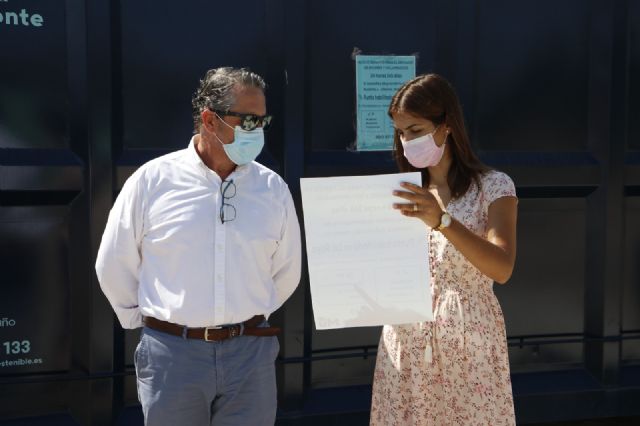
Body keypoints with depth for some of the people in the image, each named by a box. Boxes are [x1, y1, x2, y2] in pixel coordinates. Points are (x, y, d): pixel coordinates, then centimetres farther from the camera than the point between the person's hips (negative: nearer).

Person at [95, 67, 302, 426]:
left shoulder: (273, 188, 2)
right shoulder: (152, 181, -4)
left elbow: (286, 272, 14)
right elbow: (115, 267, 5)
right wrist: (152, 324, 11)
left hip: (250, 355, 2)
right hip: (172, 353, -2)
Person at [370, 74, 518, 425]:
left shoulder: (493, 186, -4)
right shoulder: (404, 193, 12)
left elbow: (501, 269, -19)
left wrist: (442, 221, -32)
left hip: (468, 341, -4)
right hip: (405, 340, 4)